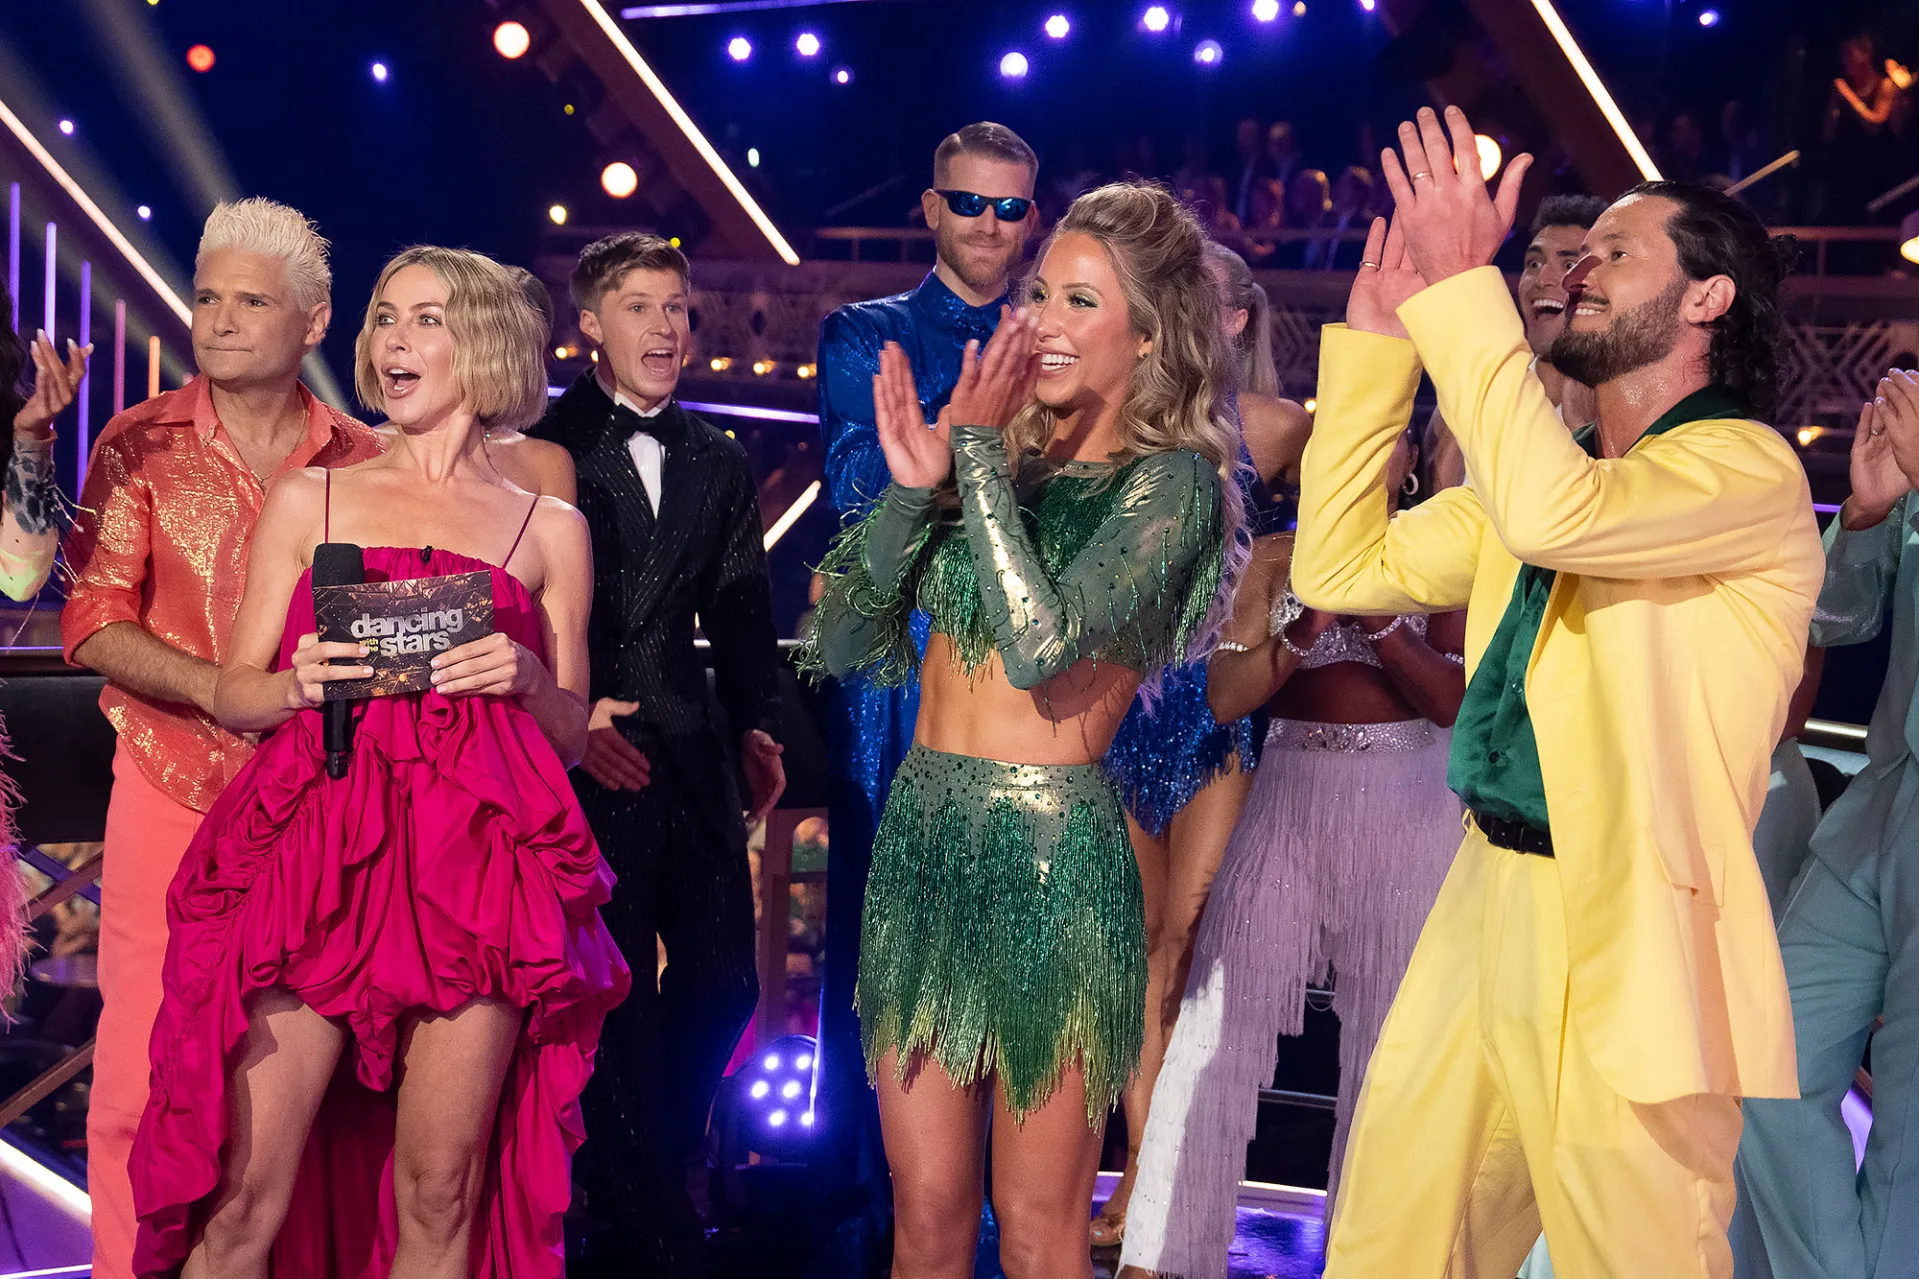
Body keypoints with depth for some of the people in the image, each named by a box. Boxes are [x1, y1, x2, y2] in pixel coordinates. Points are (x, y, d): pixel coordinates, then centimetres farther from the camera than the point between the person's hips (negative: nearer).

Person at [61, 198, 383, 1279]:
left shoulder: (366, 460, 7)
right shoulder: (141, 446, 5)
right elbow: (95, 619, -1)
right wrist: (228, 689, -16)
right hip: (176, 794, -1)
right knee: (147, 1073, -1)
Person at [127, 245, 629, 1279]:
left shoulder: (548, 527, 14)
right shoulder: (308, 501, 15)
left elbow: (574, 735, 15)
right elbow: (232, 694, 13)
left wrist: (526, 679, -6)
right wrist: (299, 683, -9)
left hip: (479, 871, 0)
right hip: (314, 860, 0)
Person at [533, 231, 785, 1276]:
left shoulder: (719, 463, 16)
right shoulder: (539, 448, -1)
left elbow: (741, 611, 14)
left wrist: (755, 724, 0)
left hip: (691, 756, 5)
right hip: (582, 757, -5)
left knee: (722, 982, 10)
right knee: (616, 996, -2)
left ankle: (642, 1176, 33)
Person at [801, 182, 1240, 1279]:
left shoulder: (1171, 479, -4)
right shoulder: (997, 455, 11)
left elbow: (1041, 643, -20)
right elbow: (841, 644, 6)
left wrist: (978, 450, -13)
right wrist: (913, 488, -7)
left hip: (1053, 855, -5)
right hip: (921, 837, 5)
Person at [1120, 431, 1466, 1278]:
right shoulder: (1280, 557, 8)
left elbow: (1455, 702, -4)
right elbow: (1225, 698, 0)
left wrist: (1380, 622, -18)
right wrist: (1308, 624, -16)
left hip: (1408, 809, -1)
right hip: (1290, 799, 1)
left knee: (1389, 1040, 4)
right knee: (1217, 1024, -5)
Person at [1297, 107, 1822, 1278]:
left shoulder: (1750, 470, -8)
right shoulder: (1548, 473, 19)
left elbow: (1555, 512, -28)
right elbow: (1342, 567, 12)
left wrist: (1464, 288, -21)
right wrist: (1376, 341, 9)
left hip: (1627, 950, -8)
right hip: (1482, 918, 8)